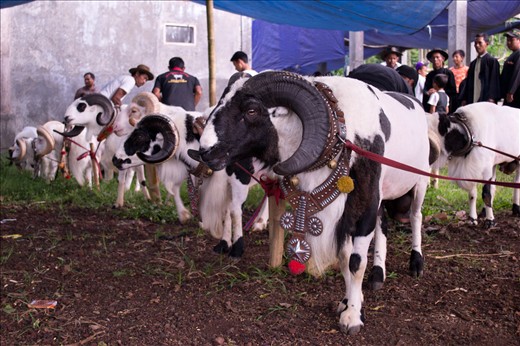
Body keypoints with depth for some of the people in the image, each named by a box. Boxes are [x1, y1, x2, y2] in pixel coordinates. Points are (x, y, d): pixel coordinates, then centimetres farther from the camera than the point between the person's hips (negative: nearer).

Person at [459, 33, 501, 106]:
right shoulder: (473, 64, 19)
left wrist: (491, 99, -16)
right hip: (472, 101, 6)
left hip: (486, 100, -6)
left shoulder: (492, 61, 0)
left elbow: (494, 81, -7)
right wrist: (463, 99, 6)